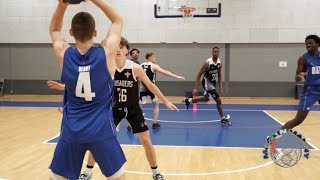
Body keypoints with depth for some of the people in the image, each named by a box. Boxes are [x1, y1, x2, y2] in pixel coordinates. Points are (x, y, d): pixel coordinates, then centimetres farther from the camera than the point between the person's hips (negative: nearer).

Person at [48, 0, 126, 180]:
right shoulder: (106, 52, -9)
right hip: (101, 130, -1)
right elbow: (118, 20, 7)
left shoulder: (64, 55, -4)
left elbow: (54, 29, 18)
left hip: (71, 131, 2)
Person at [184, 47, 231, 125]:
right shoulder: (207, 62, -23)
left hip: (213, 82, 8)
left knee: (206, 98, 26)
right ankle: (223, 118, 3)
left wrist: (220, 88, 1)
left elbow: (219, 76, 6)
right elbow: (199, 75, -20)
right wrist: (196, 88, -23)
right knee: (218, 100, -11)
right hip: (207, 82, -8)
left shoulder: (220, 63, -5)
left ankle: (189, 100, 44)